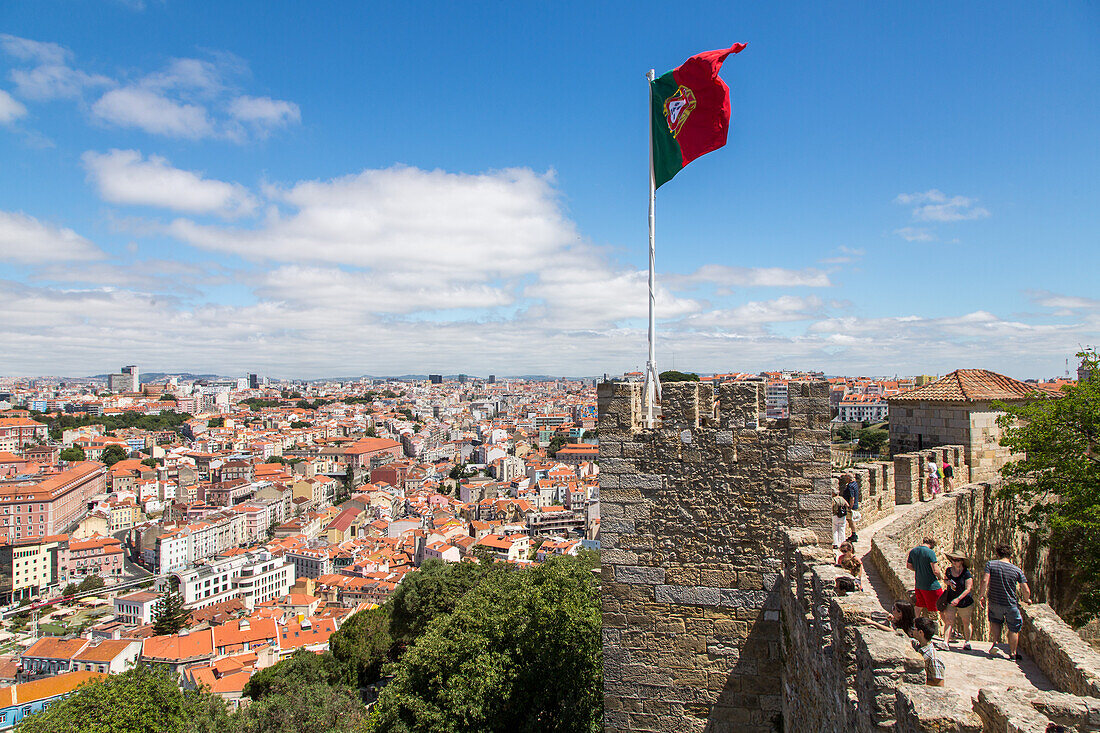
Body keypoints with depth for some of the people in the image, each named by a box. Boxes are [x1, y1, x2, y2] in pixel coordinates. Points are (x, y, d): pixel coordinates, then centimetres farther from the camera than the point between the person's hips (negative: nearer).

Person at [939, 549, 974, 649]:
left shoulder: (966, 573, -15)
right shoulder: (949, 570, 0)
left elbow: (968, 589, -18)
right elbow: (945, 580, 17)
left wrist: (958, 599, -26)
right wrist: (948, 582, -7)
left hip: (965, 603, -3)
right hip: (950, 601, 3)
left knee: (966, 623, 12)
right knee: (949, 622, -7)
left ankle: (967, 642, 33)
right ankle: (946, 642, -11)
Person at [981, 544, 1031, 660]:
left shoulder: (990, 564, -9)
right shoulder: (1017, 570, -7)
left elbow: (985, 581, -19)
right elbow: (1026, 591, -9)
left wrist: (983, 596, -7)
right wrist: (1026, 599, 12)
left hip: (994, 602, 1)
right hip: (1011, 604, -1)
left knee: (995, 621, 25)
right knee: (1014, 629, 17)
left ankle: (995, 642, 8)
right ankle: (1013, 653, 26)